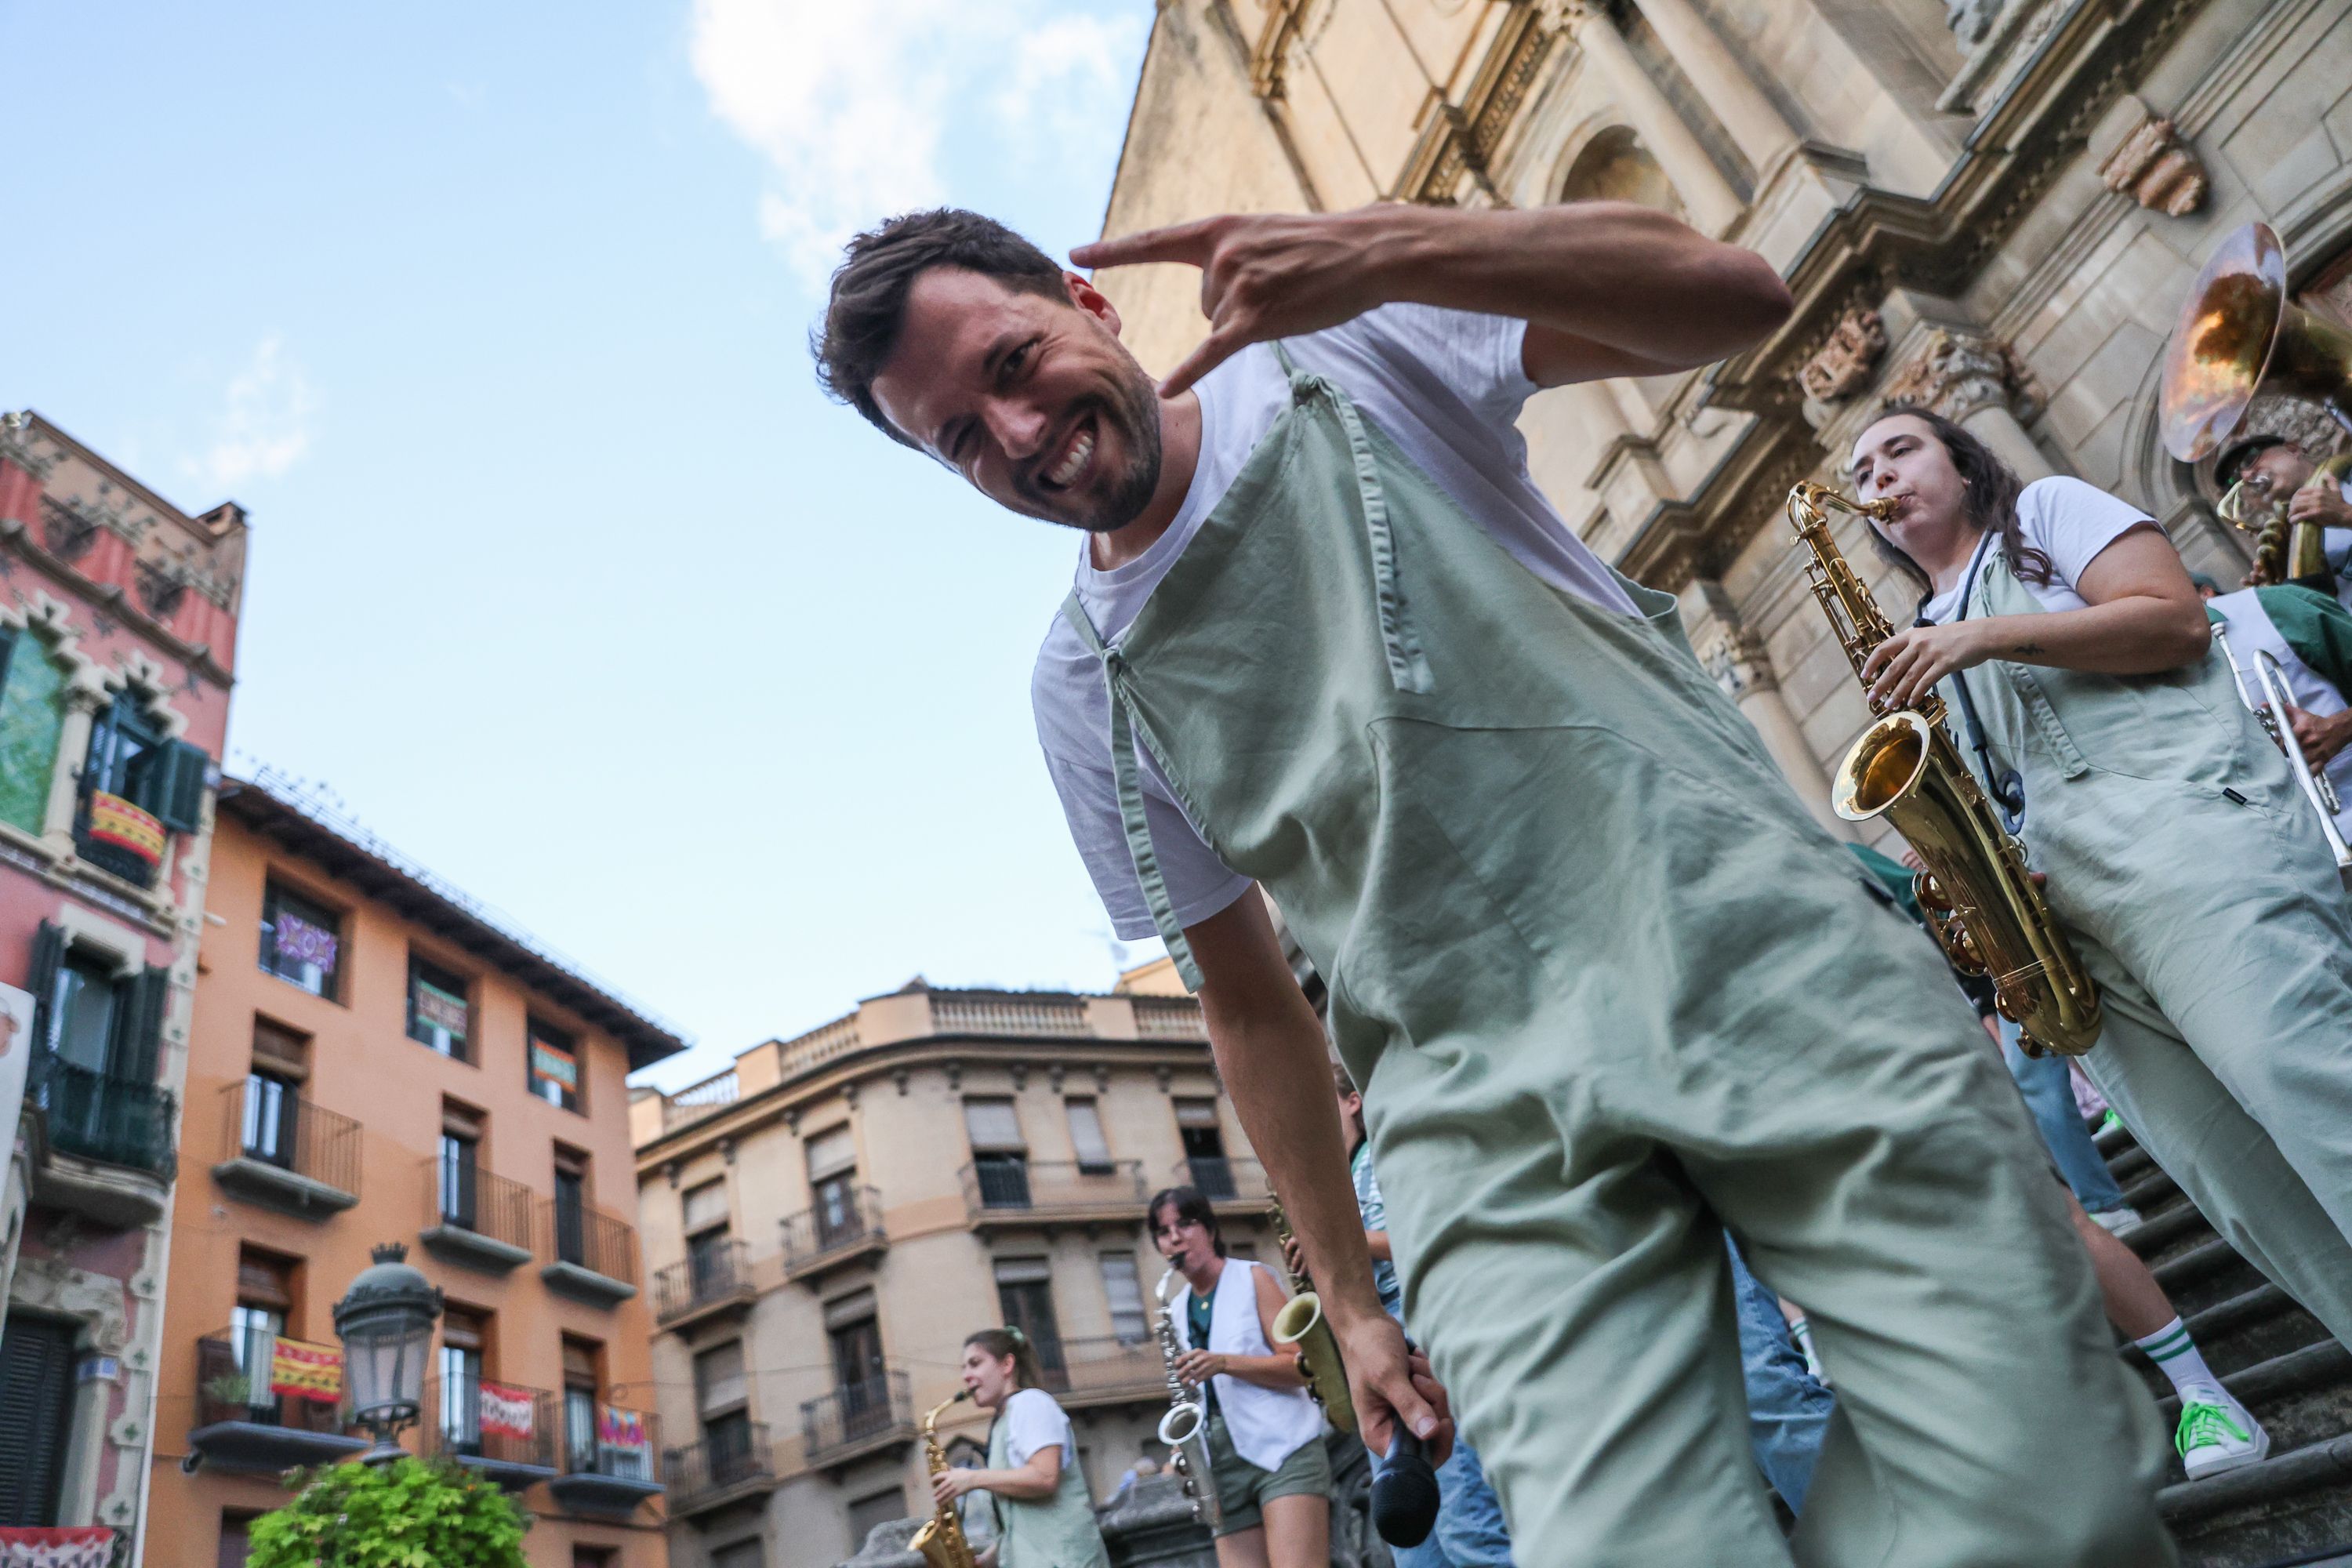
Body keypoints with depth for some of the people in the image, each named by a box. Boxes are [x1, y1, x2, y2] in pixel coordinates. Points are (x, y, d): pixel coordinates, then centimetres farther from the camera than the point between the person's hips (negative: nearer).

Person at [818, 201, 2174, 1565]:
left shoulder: (1339, 344, 6)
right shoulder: (1085, 689, 11)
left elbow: (1734, 294, -5)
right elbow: (1249, 1005, 16)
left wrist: (1396, 248, -21)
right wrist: (1350, 1297, 16)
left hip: (1756, 948, -1)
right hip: (1501, 1122, 2)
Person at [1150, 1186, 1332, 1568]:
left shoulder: (1252, 1278, 4)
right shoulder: (1178, 1312, 18)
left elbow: (1302, 1366, -4)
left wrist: (1224, 1363, -16)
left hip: (1283, 1450, -5)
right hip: (1226, 1466, 5)